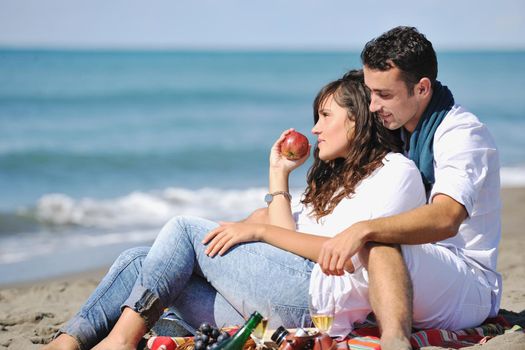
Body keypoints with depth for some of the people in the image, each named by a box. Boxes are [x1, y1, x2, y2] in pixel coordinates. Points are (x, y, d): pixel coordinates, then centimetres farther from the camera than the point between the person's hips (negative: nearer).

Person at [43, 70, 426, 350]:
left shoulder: (397, 170, 5)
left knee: (187, 229, -9)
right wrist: (279, 174, 20)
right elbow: (288, 241, 16)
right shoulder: (334, 180, 32)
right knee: (138, 259, -2)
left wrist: (260, 230, -8)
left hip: (319, 297, -9)